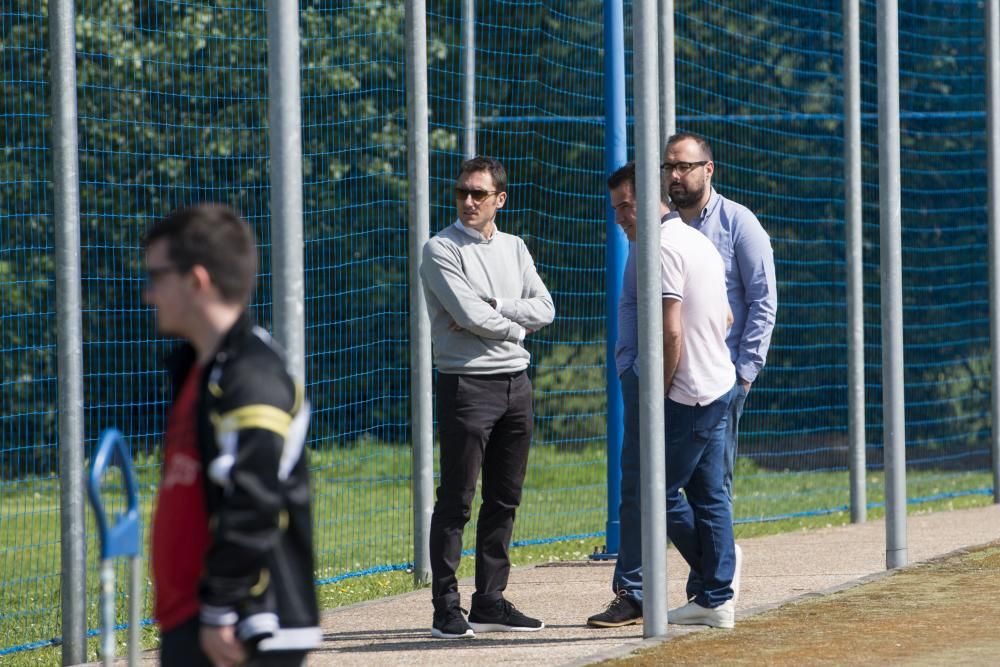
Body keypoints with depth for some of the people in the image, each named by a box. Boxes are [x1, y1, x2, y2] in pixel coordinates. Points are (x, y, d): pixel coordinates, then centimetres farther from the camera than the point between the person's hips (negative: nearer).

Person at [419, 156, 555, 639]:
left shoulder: (514, 249, 14)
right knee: (456, 500, -6)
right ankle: (446, 609, -5)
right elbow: (470, 317, -17)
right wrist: (515, 325, -2)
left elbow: (544, 309, 2)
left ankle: (490, 603, 15)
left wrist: (492, 308, -11)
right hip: (467, 383, -6)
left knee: (504, 499, 9)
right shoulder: (441, 250, -6)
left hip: (516, 383, 6)